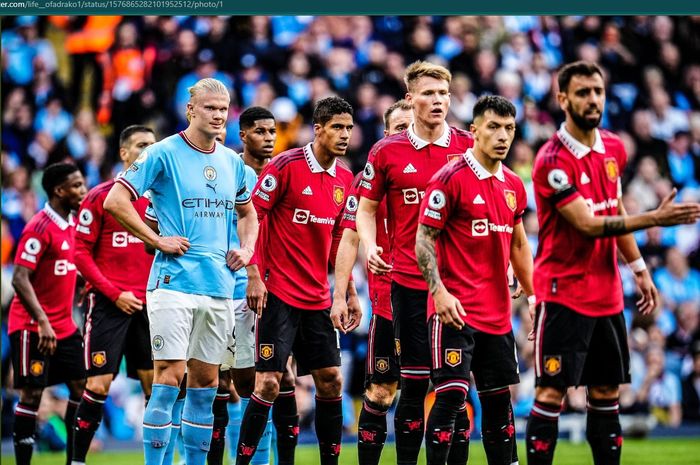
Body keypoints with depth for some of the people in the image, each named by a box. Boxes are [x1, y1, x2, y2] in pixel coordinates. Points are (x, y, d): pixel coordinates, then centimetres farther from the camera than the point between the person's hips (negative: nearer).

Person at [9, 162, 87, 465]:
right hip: (32, 327, -8)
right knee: (32, 394, -6)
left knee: (81, 387, 5)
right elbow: (20, 279, -20)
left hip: (64, 325, 8)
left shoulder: (71, 225, 10)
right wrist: (42, 322, -26)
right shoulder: (40, 227, -16)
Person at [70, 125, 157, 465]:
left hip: (148, 304, 4)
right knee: (99, 384, -7)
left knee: (156, 382, 2)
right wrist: (114, 294, -11)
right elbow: (81, 252, -4)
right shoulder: (100, 197, -2)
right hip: (108, 305, -4)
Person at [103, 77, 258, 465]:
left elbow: (247, 212, 30)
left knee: (205, 381, 7)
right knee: (169, 377, -9)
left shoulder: (231, 162, 13)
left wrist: (246, 247, 11)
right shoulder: (164, 153, -6)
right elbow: (115, 201, -10)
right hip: (174, 283, -6)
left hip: (219, 286, 6)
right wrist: (157, 240, -11)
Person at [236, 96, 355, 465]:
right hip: (279, 292, -7)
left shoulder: (344, 179, 9)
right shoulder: (286, 166, -11)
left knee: (331, 380, 5)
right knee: (269, 382, -9)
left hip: (317, 297, 7)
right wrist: (254, 276, -15)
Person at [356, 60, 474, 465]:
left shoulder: (469, 147, 4)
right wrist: (370, 247, -8)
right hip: (409, 283, 0)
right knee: (414, 382, 1)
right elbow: (366, 207, 11)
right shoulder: (387, 152, 3)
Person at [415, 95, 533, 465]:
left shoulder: (514, 186, 11)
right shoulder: (451, 178, -9)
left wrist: (531, 295, 18)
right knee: (451, 393, -12)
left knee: (499, 398, 10)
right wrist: (439, 292, -19)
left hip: (498, 313, 7)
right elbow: (423, 239, -10)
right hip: (456, 309, -7)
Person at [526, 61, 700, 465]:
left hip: (608, 295, 7)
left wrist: (639, 268, 17)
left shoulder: (614, 149, 8)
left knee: (607, 393, 10)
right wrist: (655, 218, -25)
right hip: (564, 292, -7)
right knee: (552, 393, -8)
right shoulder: (553, 161, -16)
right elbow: (588, 224, -21)